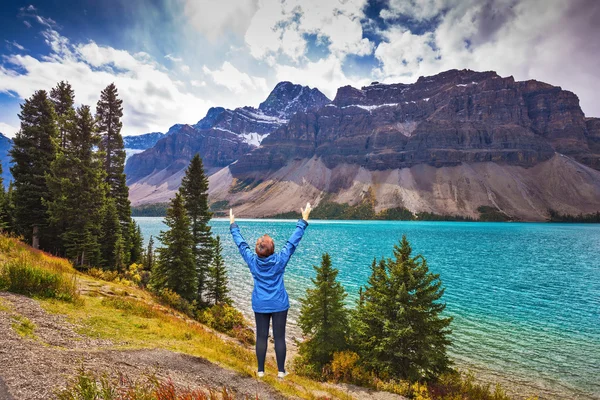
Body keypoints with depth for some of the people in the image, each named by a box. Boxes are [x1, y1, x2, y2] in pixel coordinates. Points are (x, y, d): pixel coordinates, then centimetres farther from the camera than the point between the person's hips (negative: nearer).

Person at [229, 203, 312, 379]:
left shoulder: (252, 261, -11)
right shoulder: (280, 260, -15)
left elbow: (241, 243, 0)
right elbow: (293, 242, -12)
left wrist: (233, 224, 12)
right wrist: (304, 220, -6)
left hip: (260, 306, 2)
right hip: (279, 305, -2)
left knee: (261, 337, 10)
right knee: (279, 337, 6)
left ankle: (261, 370, 20)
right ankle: (281, 370, 16)